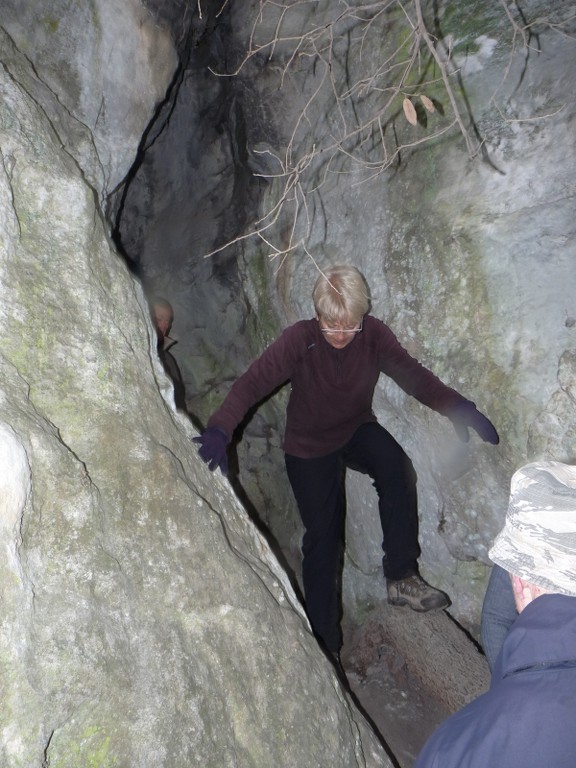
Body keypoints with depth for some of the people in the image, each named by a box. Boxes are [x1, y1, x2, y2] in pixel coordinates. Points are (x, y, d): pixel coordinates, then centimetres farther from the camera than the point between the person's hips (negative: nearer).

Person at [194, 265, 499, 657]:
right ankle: (325, 638, 14)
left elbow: (412, 374, -19)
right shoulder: (299, 340, -25)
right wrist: (219, 431, -47)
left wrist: (458, 408, -34)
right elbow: (253, 383, -31)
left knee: (395, 466, -31)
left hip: (357, 430, 2)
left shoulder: (374, 335, -17)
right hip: (309, 447, -2)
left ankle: (402, 577, -20)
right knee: (322, 536, -3)